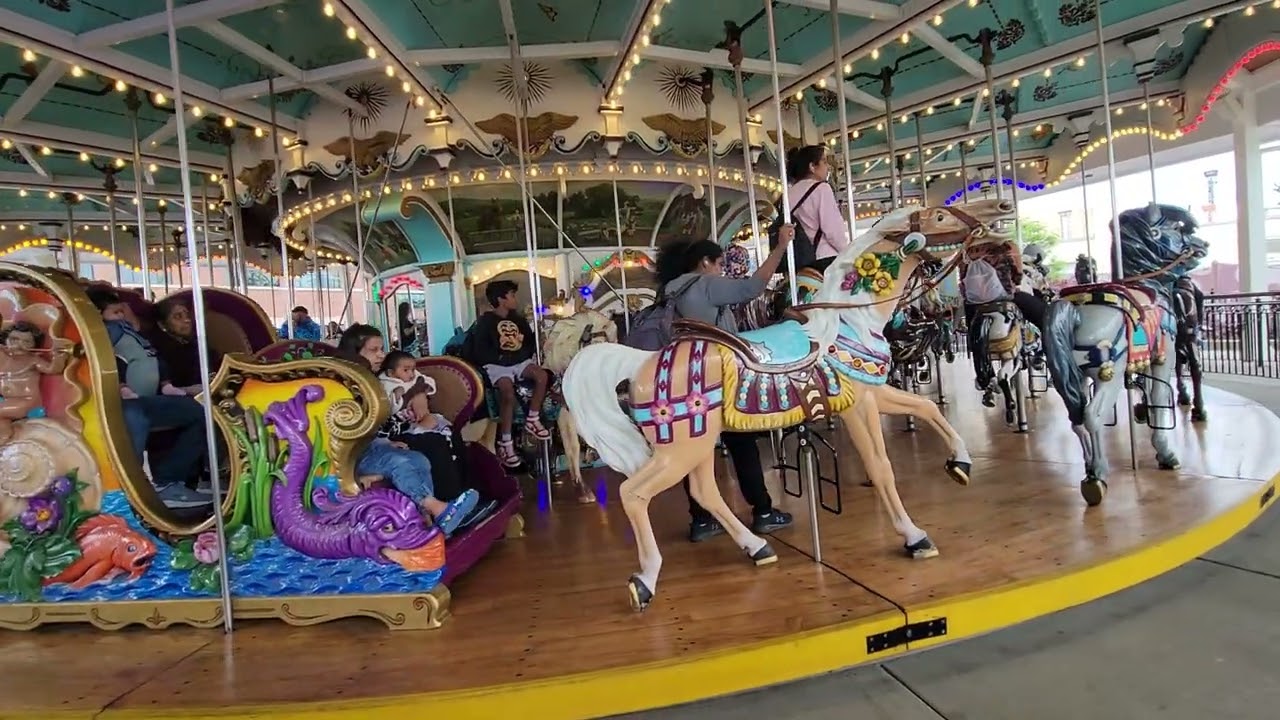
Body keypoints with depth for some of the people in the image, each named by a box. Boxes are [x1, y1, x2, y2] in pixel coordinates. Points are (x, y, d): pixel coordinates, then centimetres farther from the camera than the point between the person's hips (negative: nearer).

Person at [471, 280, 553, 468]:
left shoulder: (518, 318, 17)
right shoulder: (485, 321, -1)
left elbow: (531, 340, 15)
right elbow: (481, 352, -7)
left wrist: (525, 353, -3)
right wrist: (501, 358, -17)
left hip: (519, 362, 5)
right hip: (497, 365, -5)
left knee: (542, 375, -25)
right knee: (508, 392, -34)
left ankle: (532, 420, -8)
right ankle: (505, 443, -27)